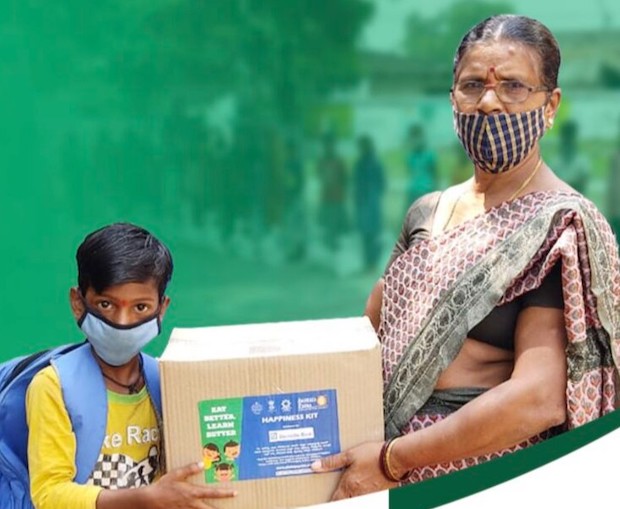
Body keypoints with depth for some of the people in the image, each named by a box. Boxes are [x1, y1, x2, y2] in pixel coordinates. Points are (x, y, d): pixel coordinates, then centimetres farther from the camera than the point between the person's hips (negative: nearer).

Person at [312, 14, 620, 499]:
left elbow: (538, 399, -18)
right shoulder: (427, 212, 9)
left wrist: (389, 461, -16)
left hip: (478, 465, -5)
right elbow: (371, 326, 17)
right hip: (384, 437, 6)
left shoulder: (562, 227, -10)